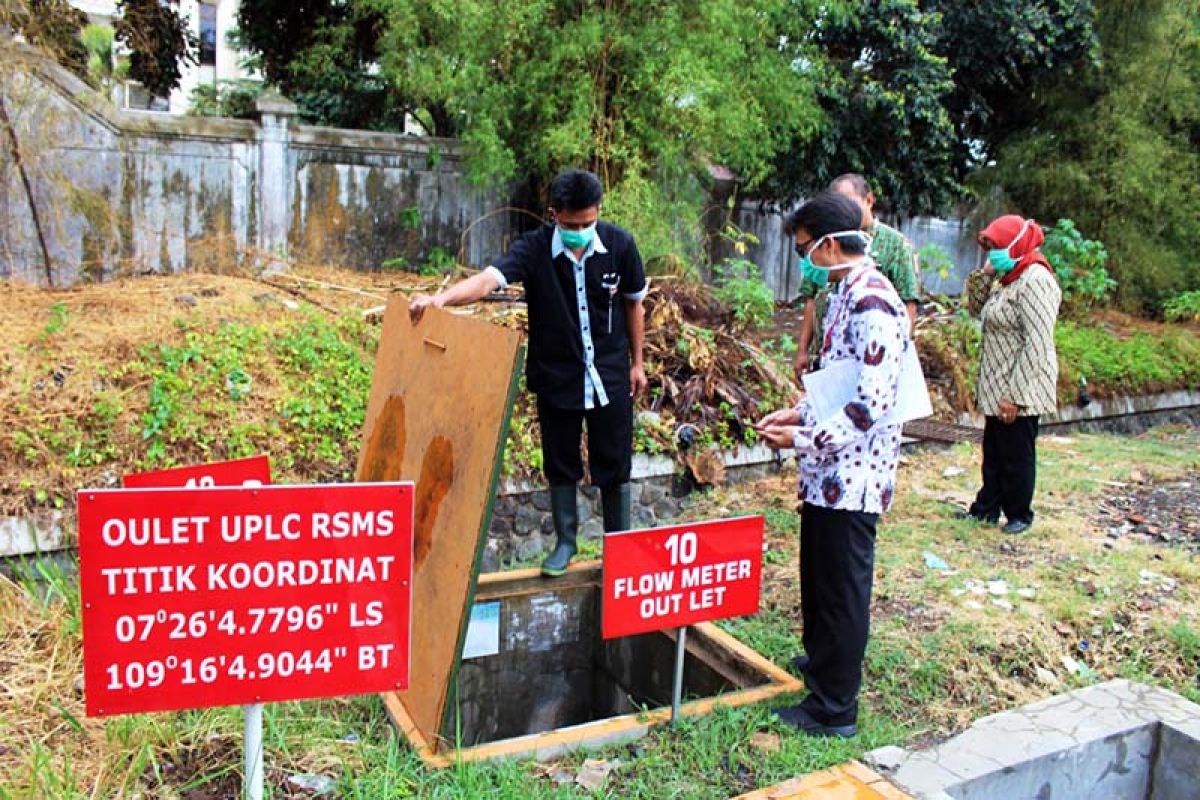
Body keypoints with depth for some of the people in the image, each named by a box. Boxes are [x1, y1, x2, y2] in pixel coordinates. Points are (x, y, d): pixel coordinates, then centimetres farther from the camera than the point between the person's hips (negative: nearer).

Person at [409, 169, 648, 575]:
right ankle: (565, 542, 31)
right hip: (556, 377, 0)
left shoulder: (620, 245, -11)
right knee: (560, 464, 12)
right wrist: (441, 298, -51)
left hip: (610, 376, 0)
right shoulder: (535, 249, -16)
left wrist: (637, 362, 8)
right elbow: (489, 278, -33)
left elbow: (633, 304, 4)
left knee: (614, 466, 8)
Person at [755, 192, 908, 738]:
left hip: (852, 475, -10)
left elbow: (871, 405, -26)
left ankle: (834, 709, 16)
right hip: (828, 472, 10)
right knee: (818, 572, 24)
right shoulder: (845, 293, 10)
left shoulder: (872, 304, -22)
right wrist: (799, 412, 8)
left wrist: (802, 439, -21)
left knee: (842, 587, 2)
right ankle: (821, 661, 44)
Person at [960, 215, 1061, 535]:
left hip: (1019, 390, -9)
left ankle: (1020, 514, 21)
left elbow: (1037, 345, -24)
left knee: (1017, 455, 5)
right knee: (993, 452, 18)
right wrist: (984, 275, 2)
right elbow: (976, 308, 19)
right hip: (997, 388, 9)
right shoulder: (1010, 279, 10)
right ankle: (987, 507, 30)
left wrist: (1015, 395, -25)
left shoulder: (1035, 280, -19)